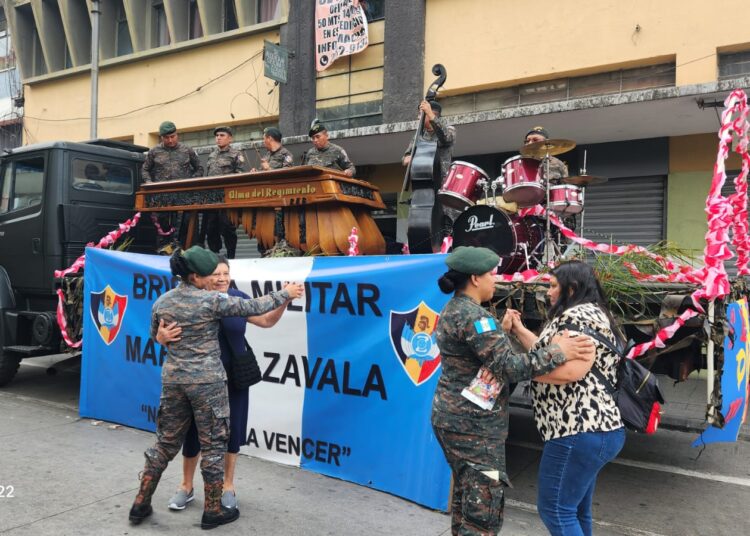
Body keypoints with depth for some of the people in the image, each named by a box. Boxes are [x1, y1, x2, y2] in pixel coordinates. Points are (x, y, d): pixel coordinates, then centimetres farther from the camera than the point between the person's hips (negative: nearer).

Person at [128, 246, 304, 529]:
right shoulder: (212, 301, -15)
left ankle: (141, 504, 24)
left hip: (173, 379, 6)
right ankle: (212, 510, 17)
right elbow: (254, 307, -8)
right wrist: (285, 293, 3)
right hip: (207, 381, -5)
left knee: (166, 442, 18)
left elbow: (155, 337, 18)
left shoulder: (161, 302, 2)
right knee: (213, 445, 7)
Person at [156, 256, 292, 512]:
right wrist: (161, 337, -38)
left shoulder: (238, 299, -7)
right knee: (193, 430, 8)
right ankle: (186, 486, 31)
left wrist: (284, 300, -13)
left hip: (232, 377, 2)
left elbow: (267, 320, 3)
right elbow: (164, 335, -14)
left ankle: (228, 486, 29)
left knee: (232, 429, 8)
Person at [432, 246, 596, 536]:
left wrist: (503, 328, 14)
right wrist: (556, 352, -19)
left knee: (466, 496, 22)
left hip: (454, 416, 10)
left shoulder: (452, 309, 11)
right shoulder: (473, 316, -21)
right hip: (473, 424, -10)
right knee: (484, 507, -1)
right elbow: (508, 366, -23)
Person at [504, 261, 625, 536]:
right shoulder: (588, 314, 22)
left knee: (555, 510, -4)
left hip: (580, 431, -11)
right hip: (592, 428, 11)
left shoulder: (577, 315, -12)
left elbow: (572, 370, -24)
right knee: (575, 510, 19)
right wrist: (519, 330, 24)